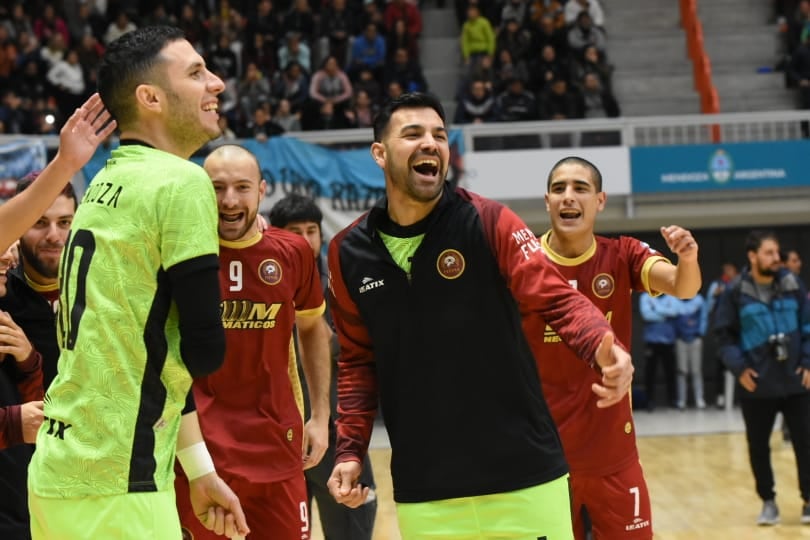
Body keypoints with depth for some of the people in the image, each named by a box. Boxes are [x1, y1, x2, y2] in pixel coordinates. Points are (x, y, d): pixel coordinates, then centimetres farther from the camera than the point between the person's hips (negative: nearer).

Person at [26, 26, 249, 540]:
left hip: (55, 473, 8)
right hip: (115, 484, -8)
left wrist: (200, 471, 20)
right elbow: (204, 352, -14)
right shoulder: (182, 182, -11)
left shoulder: (105, 184, 14)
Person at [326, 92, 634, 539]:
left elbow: (557, 298, -11)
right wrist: (350, 449, 5)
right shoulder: (349, 252, 4)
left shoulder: (489, 222, -5)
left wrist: (603, 348, -30)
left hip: (524, 474, -2)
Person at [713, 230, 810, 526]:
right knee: (758, 446, 8)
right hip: (757, 385, -1)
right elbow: (724, 334, 0)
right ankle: (768, 502, 23)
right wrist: (738, 367, -11)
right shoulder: (735, 292, -5)